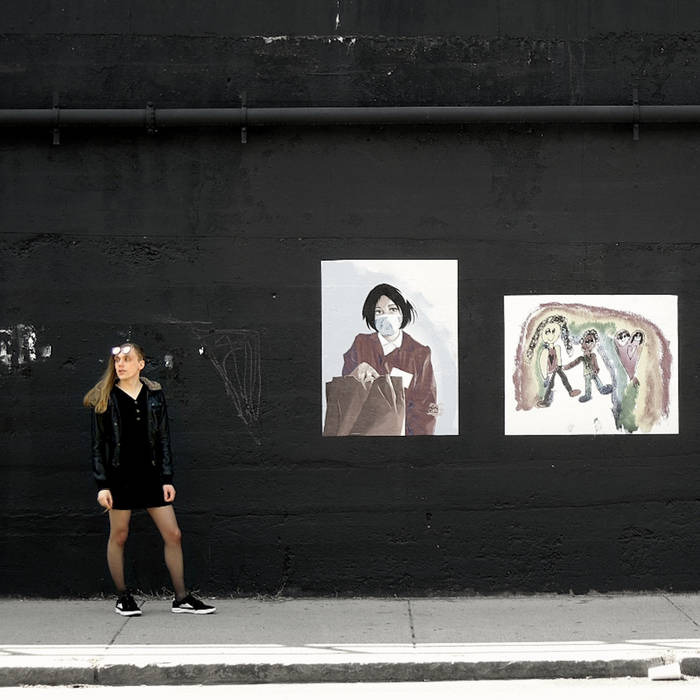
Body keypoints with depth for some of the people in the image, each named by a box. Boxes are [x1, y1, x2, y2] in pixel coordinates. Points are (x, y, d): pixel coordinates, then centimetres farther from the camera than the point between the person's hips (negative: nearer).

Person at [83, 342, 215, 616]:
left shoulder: (155, 395, 7)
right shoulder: (104, 399, 0)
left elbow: (163, 439, 8)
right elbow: (98, 444, 0)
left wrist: (167, 479, 2)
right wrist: (102, 485, -7)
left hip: (151, 474, 3)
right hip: (119, 476, -3)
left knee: (173, 534, 1)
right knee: (119, 535, 3)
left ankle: (181, 598, 9)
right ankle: (123, 597, 18)